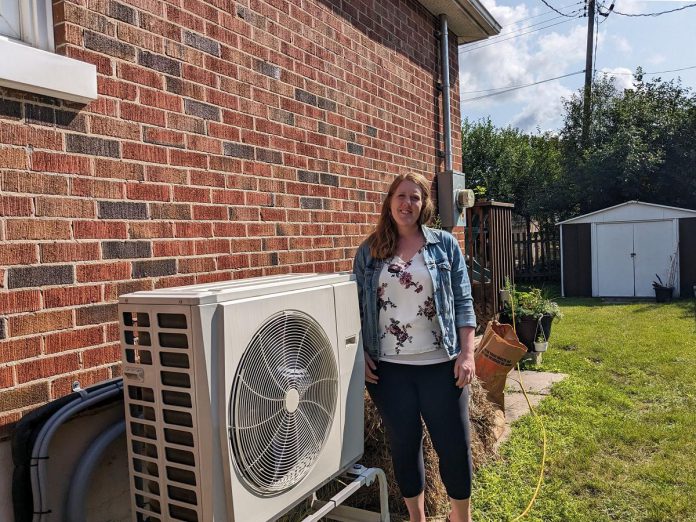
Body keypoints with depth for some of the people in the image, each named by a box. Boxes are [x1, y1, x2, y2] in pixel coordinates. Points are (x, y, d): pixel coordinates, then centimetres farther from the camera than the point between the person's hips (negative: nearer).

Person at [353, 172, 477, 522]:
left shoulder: (445, 244, 2)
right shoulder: (368, 251, 3)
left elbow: (462, 302, 1)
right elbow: (358, 308, 6)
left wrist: (467, 352, -7)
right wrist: (360, 356, -2)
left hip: (440, 364, 0)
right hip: (388, 367, 1)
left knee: (454, 443, 8)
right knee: (404, 444, 13)